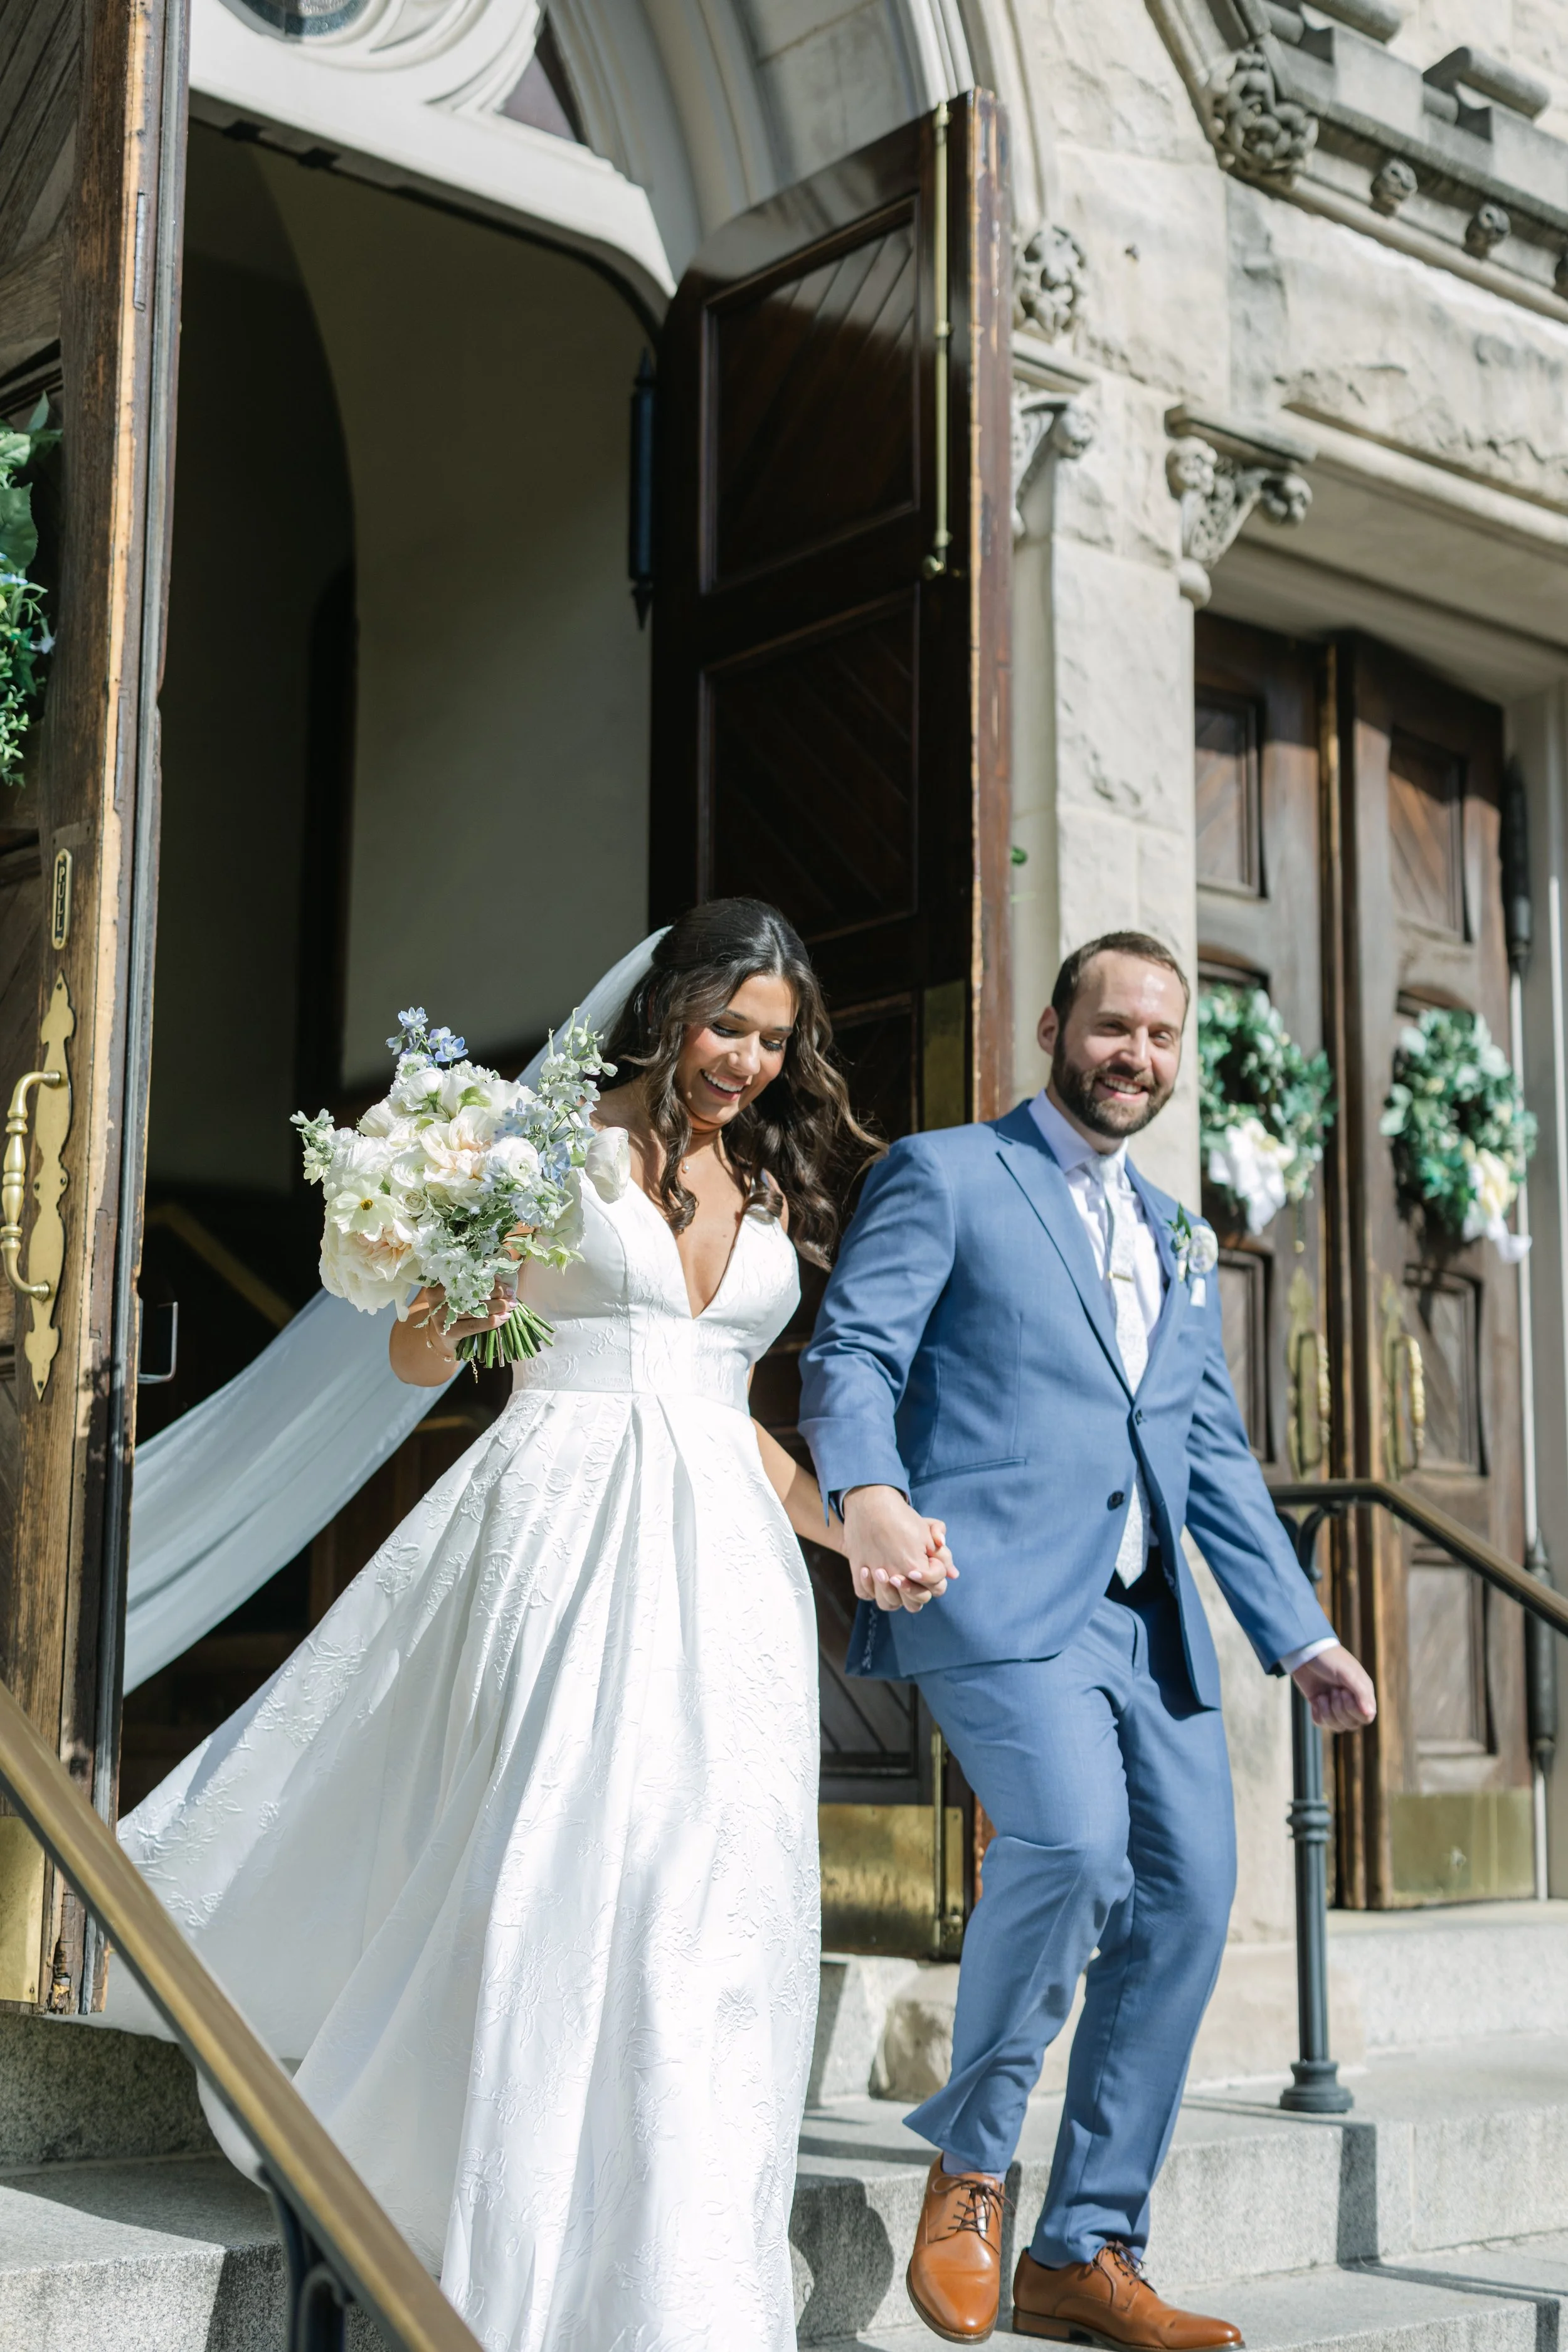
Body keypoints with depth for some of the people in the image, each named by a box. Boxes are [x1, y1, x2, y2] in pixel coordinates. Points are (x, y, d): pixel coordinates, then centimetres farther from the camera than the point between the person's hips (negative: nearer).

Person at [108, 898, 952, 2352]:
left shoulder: (769, 1189, 17)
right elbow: (420, 1356, 3)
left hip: (718, 1571, 5)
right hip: (565, 1531, -5)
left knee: (710, 1917, -2)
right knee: (553, 1882, -10)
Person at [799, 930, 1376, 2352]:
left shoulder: (1177, 1241, 25)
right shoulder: (944, 1174, 5)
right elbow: (851, 1353, -6)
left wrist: (1299, 1633, 18)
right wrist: (867, 1487, -26)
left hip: (1150, 1618, 7)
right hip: (998, 1591, -7)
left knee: (1187, 1899, 0)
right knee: (1073, 1839, -27)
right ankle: (971, 2167, -2)